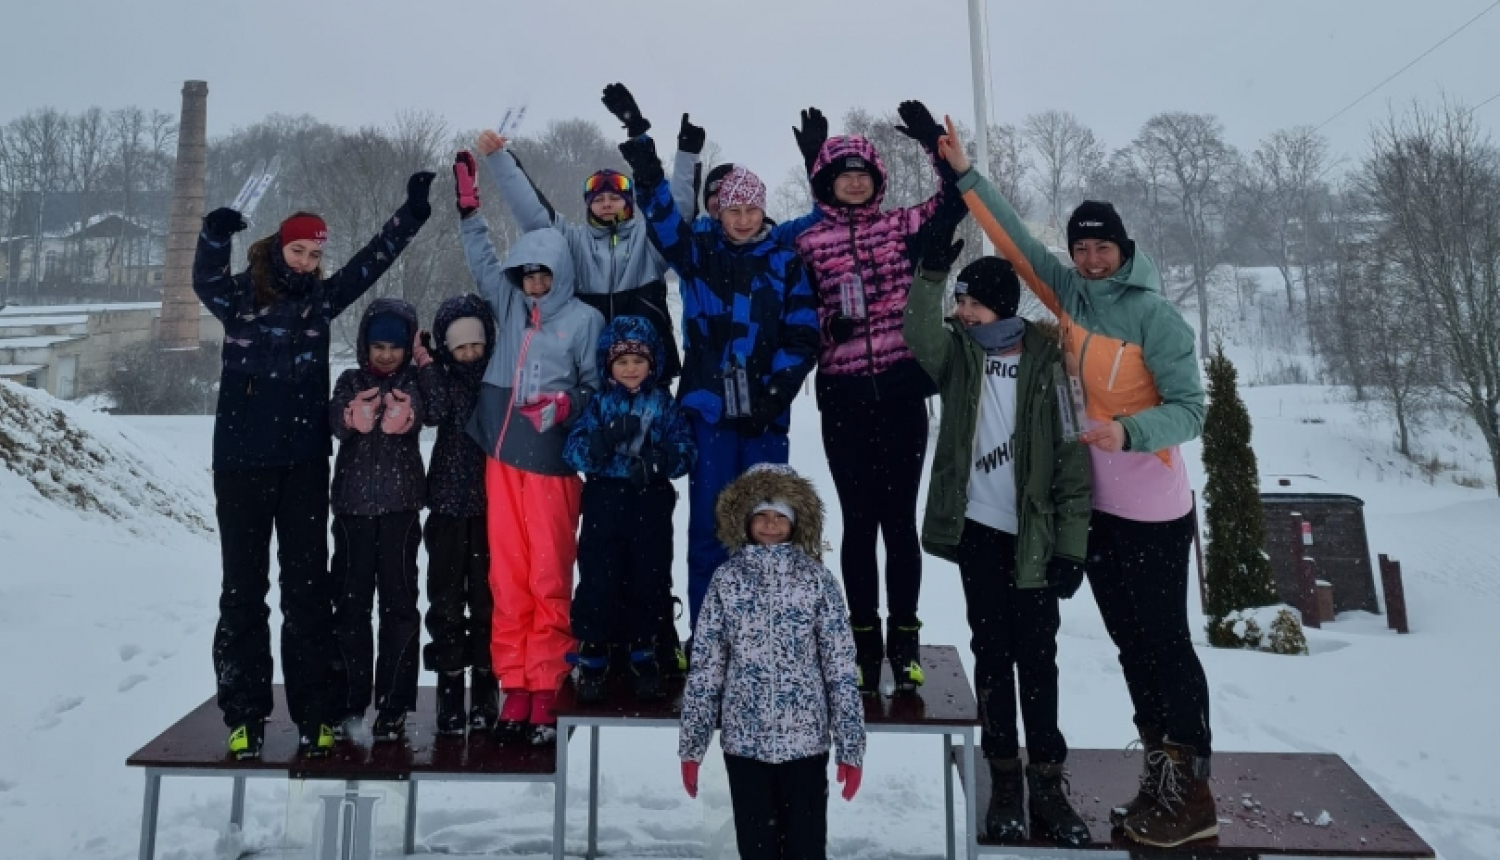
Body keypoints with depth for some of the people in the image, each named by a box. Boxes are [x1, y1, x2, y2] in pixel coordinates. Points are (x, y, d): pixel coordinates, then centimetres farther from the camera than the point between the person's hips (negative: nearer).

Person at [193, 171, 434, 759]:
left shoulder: (320, 298, 7)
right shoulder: (240, 296, 3)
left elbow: (373, 260, 4)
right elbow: (205, 278, -17)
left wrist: (412, 211, -2)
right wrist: (216, 235, -33)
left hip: (305, 463, 2)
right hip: (241, 462, -1)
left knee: (308, 585, 4)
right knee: (243, 587, 6)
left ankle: (313, 713, 12)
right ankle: (245, 713, 15)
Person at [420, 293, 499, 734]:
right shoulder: (441, 374, 2)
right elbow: (433, 413, -16)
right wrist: (428, 364, -17)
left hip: (490, 503, -1)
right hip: (449, 503, 1)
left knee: (486, 597, 5)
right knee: (446, 597, 4)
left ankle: (485, 689, 16)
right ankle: (450, 686, 15)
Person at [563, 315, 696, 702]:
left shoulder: (664, 404, 7)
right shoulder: (598, 404, 6)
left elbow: (686, 448, -3)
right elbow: (574, 450, -5)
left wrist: (660, 460, -23)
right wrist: (604, 441, -24)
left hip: (651, 503, 1)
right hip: (605, 501, 0)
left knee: (650, 578, 7)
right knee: (598, 578, -1)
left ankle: (644, 655, 25)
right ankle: (592, 658, 14)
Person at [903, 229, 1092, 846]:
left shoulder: (1048, 365, -4)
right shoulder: (960, 354, 3)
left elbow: (1073, 463, -5)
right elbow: (920, 337, -21)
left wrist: (1071, 546, -8)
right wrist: (930, 274, -32)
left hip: (1035, 538, -2)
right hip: (978, 532, 2)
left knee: (1037, 661, 5)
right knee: (992, 655, 9)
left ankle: (1047, 782, 18)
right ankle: (1004, 778, 20)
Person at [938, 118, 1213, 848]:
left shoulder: (1153, 315, -13)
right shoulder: (1069, 293, 4)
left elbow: (1190, 409, -15)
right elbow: (1015, 240, 8)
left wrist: (1129, 433, -32)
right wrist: (964, 174, 5)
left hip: (1153, 512, -6)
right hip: (1094, 507, 6)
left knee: (1165, 645, 0)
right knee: (1131, 645, 12)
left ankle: (1193, 795, 12)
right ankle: (1159, 778, 25)